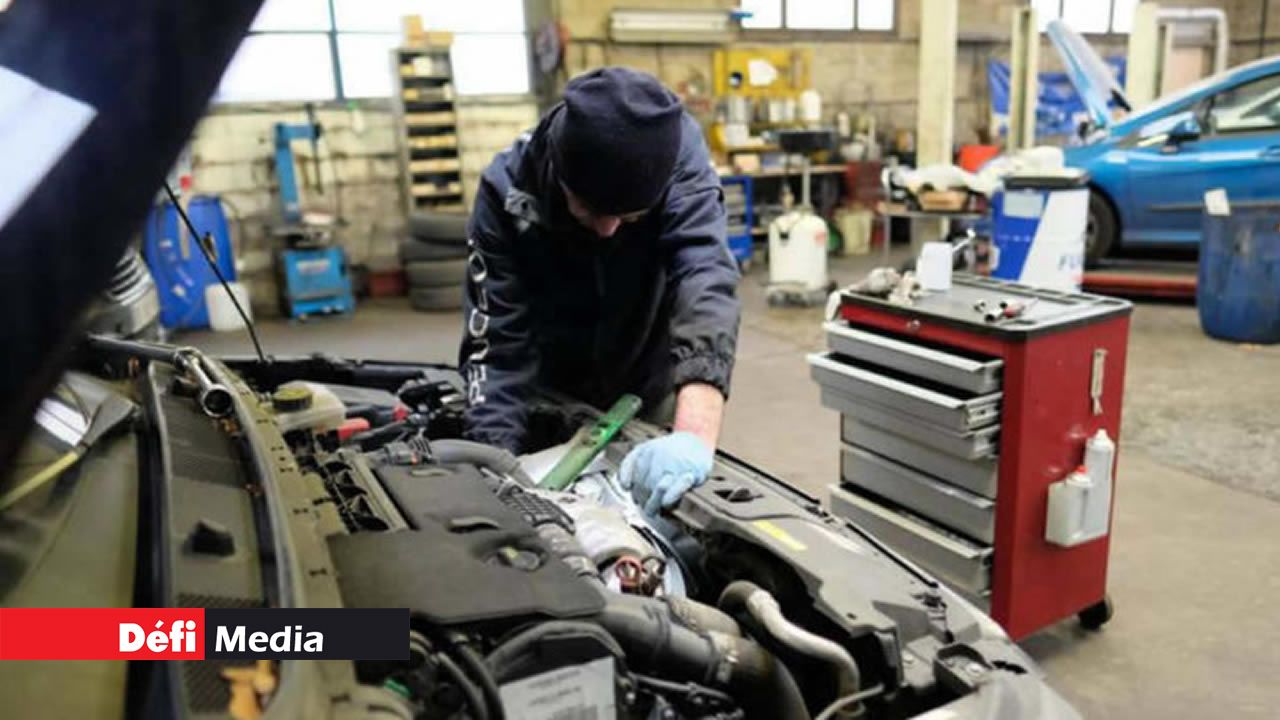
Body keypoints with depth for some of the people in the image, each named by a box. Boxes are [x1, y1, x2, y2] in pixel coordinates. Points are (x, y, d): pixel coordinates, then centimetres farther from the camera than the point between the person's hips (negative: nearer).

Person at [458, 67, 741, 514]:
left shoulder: (680, 159, -29)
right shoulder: (508, 190, -28)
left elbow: (705, 284, -44)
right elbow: (495, 343, -27)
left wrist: (695, 435, -58)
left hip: (650, 392, 0)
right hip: (553, 397, 0)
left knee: (667, 512, 12)